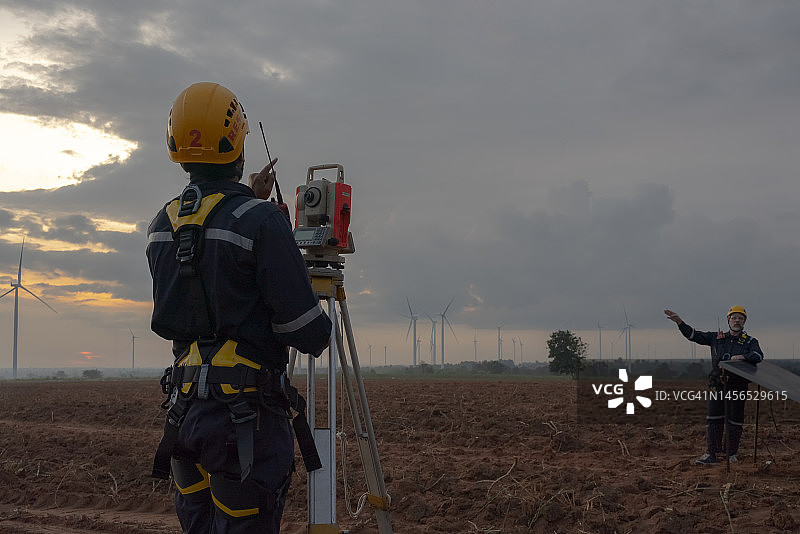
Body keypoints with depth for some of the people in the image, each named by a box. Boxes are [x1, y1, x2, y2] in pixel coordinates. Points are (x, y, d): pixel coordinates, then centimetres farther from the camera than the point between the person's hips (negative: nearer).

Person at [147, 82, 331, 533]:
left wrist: (251, 201, 33)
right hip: (247, 412, -7)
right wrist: (323, 333, 9)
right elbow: (304, 328, -13)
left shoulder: (162, 226, 8)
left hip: (184, 407, 7)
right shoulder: (262, 220, -13)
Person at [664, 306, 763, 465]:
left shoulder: (749, 341, 7)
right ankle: (711, 454, -3)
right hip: (718, 385, 1)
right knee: (714, 418, -4)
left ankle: (732, 454, 16)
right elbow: (694, 335, 9)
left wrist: (743, 356, -27)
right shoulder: (716, 337, 12)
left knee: (735, 420, 4)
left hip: (738, 386, -1)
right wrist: (680, 322, -4)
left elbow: (759, 355, -11)